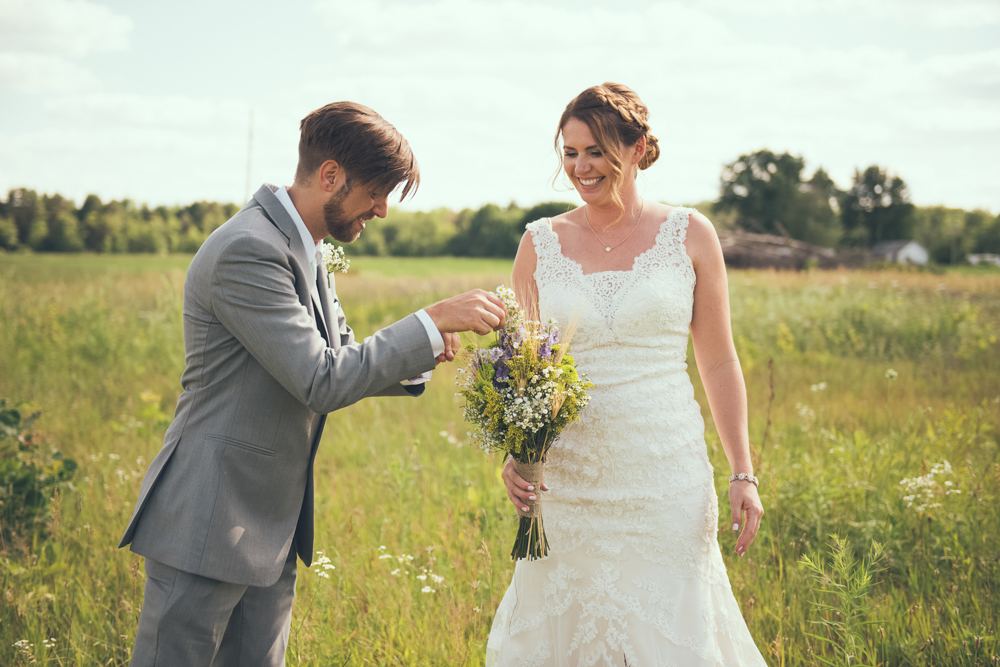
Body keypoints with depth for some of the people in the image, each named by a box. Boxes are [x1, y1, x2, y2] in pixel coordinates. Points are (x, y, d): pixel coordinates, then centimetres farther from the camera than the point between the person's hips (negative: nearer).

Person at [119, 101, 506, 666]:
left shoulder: (305, 250, 11)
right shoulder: (248, 250, -21)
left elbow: (340, 361, 17)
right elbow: (321, 381, -24)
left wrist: (416, 354, -3)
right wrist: (433, 321, -21)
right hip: (208, 527, -9)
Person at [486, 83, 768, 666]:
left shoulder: (689, 234, 1)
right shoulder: (541, 242, 5)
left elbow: (719, 362, 4)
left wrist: (744, 474, 0)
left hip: (665, 480, -1)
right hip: (567, 481, 2)